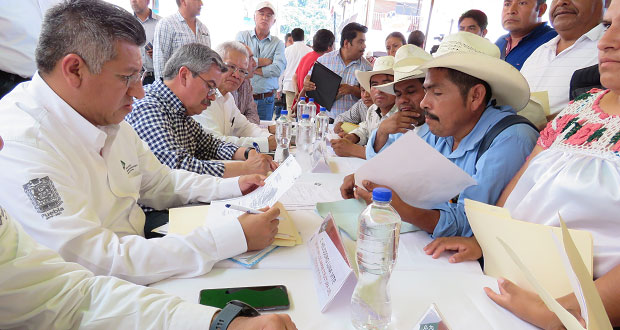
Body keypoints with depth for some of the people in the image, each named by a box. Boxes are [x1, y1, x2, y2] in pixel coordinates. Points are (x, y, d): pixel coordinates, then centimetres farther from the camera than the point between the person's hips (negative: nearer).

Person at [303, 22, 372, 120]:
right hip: (327, 118, 0)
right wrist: (307, 84, -6)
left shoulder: (367, 67, 5)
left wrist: (353, 90, -14)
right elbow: (309, 77, 18)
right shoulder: (324, 59, 8)